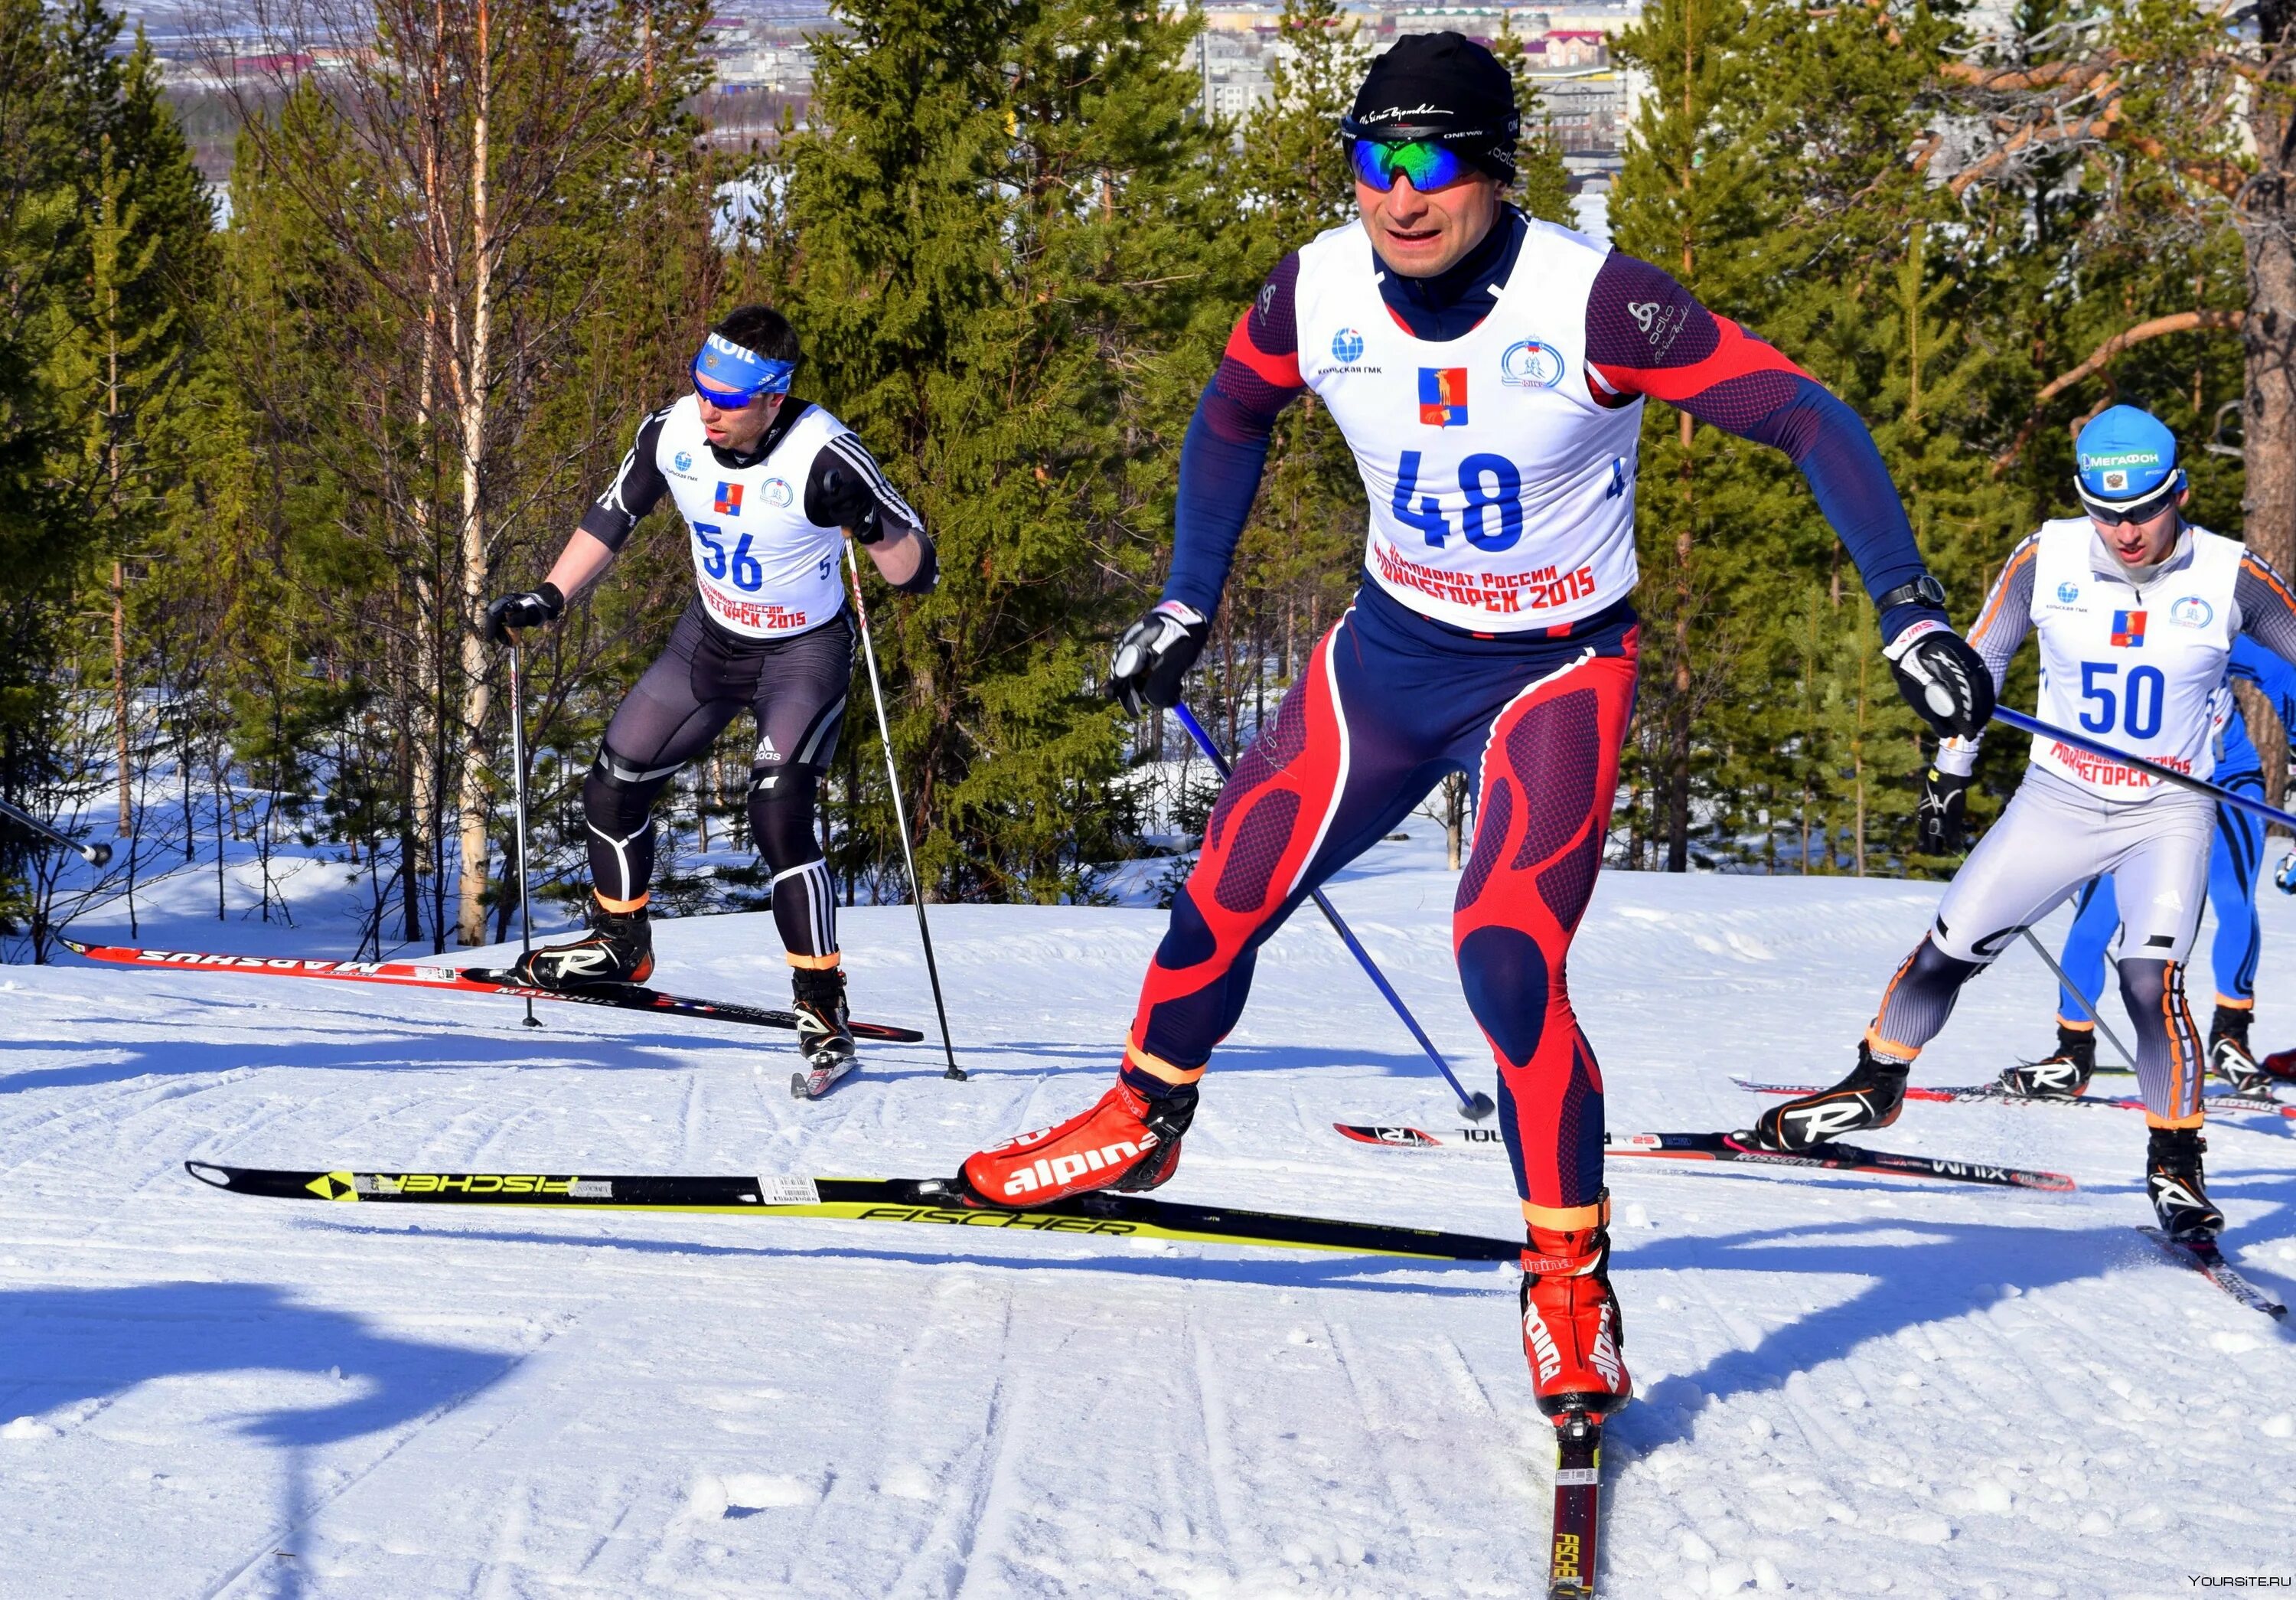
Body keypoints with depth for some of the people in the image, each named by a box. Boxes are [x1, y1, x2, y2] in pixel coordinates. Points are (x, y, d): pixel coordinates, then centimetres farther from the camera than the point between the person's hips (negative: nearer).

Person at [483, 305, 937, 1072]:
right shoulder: (673, 433, -15)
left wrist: (866, 521, -43)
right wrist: (547, 599, -2)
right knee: (612, 788, 7)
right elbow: (611, 518, 5)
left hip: (803, 653, -6)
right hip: (710, 637, 6)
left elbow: (916, 570, -24)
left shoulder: (823, 456, -29)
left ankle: (821, 1004, -9)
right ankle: (620, 943, 31)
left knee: (779, 820, -21)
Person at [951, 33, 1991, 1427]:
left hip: (1557, 672, -4)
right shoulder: (1318, 295, -13)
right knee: (1229, 893, 7)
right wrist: (1188, 606, 12)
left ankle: (1573, 1275, -3)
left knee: (1505, 960, -21)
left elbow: (1807, 419, -24)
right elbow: (1233, 413, 10)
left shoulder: (1593, 303, -27)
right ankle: (1141, 1125, 37)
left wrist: (1910, 610, -31)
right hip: (1391, 653, 4)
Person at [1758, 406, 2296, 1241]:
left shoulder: (2228, 577, -14)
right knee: (1948, 950, 4)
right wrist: (1951, 770, 10)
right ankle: (1876, 1085, 28)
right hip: (2060, 798, 3)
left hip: (2169, 812, -2)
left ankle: (2176, 1164, -6)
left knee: (2150, 982, -21)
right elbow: (1981, 656, 6)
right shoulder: (2047, 559, -10)